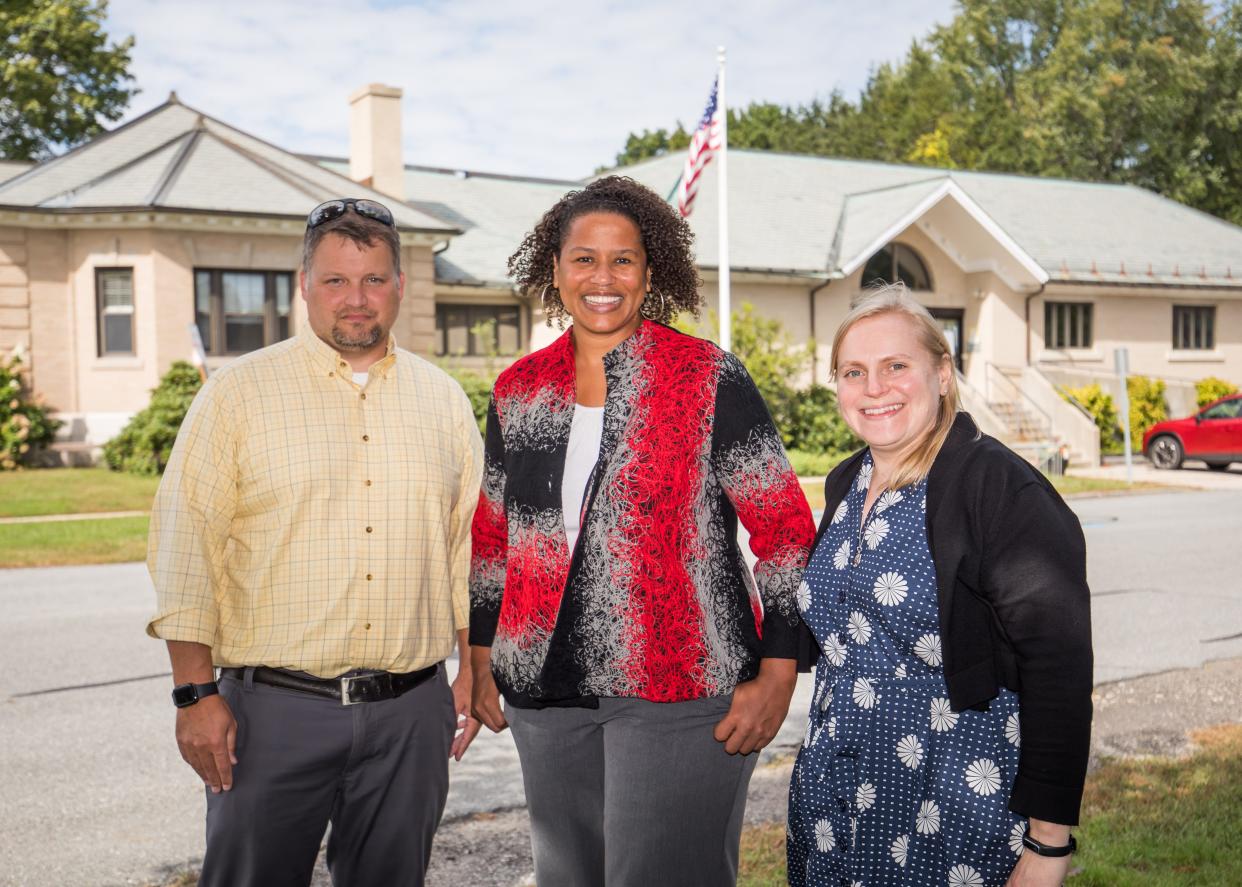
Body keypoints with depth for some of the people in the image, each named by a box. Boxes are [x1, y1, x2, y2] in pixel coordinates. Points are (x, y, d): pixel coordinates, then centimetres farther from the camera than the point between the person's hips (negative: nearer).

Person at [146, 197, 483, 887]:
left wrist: (475, 671, 10)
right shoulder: (237, 393, -1)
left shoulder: (444, 401, 9)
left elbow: (469, 546, 14)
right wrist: (195, 692, -8)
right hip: (273, 708, -2)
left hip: (412, 712, 3)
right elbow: (184, 548, -4)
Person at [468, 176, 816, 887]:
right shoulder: (519, 390, 9)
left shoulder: (710, 379, -5)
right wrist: (482, 657, 15)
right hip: (546, 693, 5)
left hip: (681, 693, -4)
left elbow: (785, 531, -5)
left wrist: (778, 674, -10)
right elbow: (493, 536, 18)